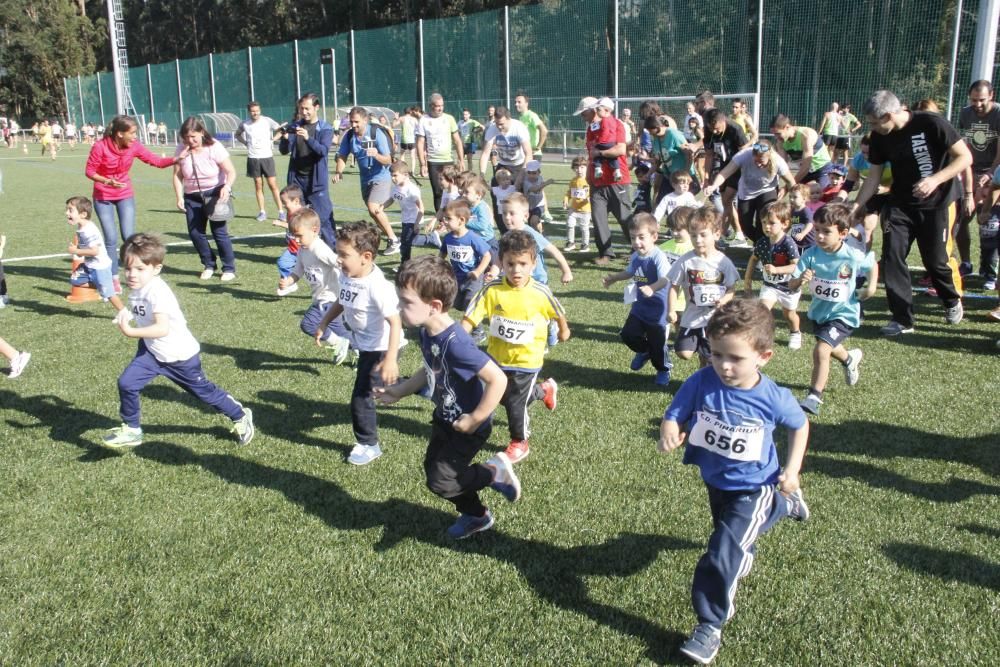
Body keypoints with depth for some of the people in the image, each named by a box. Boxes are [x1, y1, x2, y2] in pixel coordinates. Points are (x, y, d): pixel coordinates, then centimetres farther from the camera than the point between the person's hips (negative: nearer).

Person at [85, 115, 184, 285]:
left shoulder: (134, 146, -12)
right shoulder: (100, 146, -21)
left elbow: (156, 161, -12)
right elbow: (89, 171, -13)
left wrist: (177, 158, -28)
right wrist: (108, 181, -29)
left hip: (125, 195, 2)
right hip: (103, 197, -2)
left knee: (129, 236, -4)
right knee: (111, 239, -3)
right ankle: (114, 279, 8)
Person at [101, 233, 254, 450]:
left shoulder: (158, 292, -31)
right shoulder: (136, 288, -4)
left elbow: (162, 328, -41)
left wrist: (131, 332, -41)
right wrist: (127, 317, 3)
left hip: (181, 355, -7)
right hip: (152, 351, 7)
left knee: (203, 391, 10)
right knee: (126, 383, -8)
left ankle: (240, 416, 34)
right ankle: (131, 431, 11)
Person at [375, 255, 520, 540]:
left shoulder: (455, 343, -36)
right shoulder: (427, 332, -7)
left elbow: (498, 379, -36)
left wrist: (474, 420, -28)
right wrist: (398, 392, 8)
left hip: (465, 427, -9)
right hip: (444, 418, 9)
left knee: (441, 482, -2)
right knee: (433, 467, 21)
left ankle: (495, 471, 17)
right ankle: (476, 516, 43)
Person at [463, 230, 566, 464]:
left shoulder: (540, 293, -17)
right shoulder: (492, 290, -17)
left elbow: (559, 314, 2)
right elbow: (470, 318, -17)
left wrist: (564, 331, 19)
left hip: (526, 360, -3)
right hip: (497, 357, 3)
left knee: (515, 403, 2)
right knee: (505, 397, 22)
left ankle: (520, 443, 32)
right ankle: (544, 390, 51)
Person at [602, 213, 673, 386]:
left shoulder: (658, 257, -25)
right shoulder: (635, 257, 0)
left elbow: (664, 280, -39)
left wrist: (652, 288, -56)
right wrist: (613, 278, 25)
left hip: (657, 310, -7)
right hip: (640, 306, 7)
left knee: (657, 343, 5)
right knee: (628, 334, 4)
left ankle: (663, 371, 32)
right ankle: (644, 351, 36)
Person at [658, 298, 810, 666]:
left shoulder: (773, 397, -23)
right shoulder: (700, 383, -23)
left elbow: (799, 425, -3)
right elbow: (674, 417, -20)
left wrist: (792, 469, -9)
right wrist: (669, 433, -43)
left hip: (753, 487, -4)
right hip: (716, 482, 5)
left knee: (723, 555, -16)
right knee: (739, 535, 33)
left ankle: (710, 627, 3)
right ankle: (784, 504, 64)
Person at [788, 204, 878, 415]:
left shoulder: (853, 257, -21)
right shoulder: (811, 255, -18)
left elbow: (873, 265, 3)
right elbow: (791, 285, -21)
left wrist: (871, 287, -9)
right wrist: (800, 279, -42)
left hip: (843, 313, -5)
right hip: (818, 311, 5)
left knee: (821, 351, -21)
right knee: (830, 348, 29)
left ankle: (814, 397, -6)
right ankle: (850, 358, 65)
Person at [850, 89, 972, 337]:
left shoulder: (931, 124, -18)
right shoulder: (879, 137, -4)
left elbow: (965, 157, -14)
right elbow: (874, 177, 3)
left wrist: (935, 180, -27)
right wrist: (857, 205, -6)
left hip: (937, 203, -4)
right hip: (900, 204, 4)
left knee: (937, 259, 1)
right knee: (891, 256, -6)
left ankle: (953, 301, 32)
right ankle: (902, 319, 3)